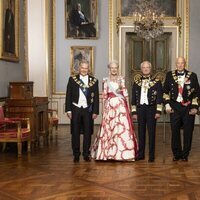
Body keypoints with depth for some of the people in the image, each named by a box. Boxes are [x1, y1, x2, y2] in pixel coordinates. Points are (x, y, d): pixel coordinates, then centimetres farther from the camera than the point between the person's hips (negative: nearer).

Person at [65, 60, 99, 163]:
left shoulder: (94, 81, 3)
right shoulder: (72, 79, 3)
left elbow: (96, 97, 3)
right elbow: (68, 95, 3)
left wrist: (95, 111, -2)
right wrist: (68, 110, -3)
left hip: (88, 110, 0)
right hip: (76, 109, 0)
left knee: (87, 133, 6)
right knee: (75, 133, 5)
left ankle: (86, 154, 17)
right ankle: (76, 154, 15)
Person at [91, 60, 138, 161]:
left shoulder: (121, 79, 7)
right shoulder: (106, 80, 6)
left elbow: (125, 94, 6)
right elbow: (104, 96, 7)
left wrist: (128, 107, 2)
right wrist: (103, 108, 4)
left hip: (121, 105, 0)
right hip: (110, 105, 0)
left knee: (122, 127, -4)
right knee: (108, 128, 1)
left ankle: (122, 152, 3)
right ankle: (109, 152, 12)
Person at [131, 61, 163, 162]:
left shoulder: (156, 82, 3)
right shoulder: (136, 82, 10)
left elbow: (159, 98, -1)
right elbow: (133, 98, 10)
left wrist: (158, 111, -8)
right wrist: (134, 112, 5)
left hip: (151, 109, -2)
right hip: (140, 109, 3)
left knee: (151, 132, 0)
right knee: (141, 132, 7)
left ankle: (151, 155, 6)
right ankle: (141, 154, 16)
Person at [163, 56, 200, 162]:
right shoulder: (170, 75, 6)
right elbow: (165, 91, 8)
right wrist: (167, 104, -1)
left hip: (188, 107, -1)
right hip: (175, 107, 1)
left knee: (188, 132, 4)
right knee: (175, 131, 4)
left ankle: (185, 154, 16)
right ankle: (177, 154, 17)